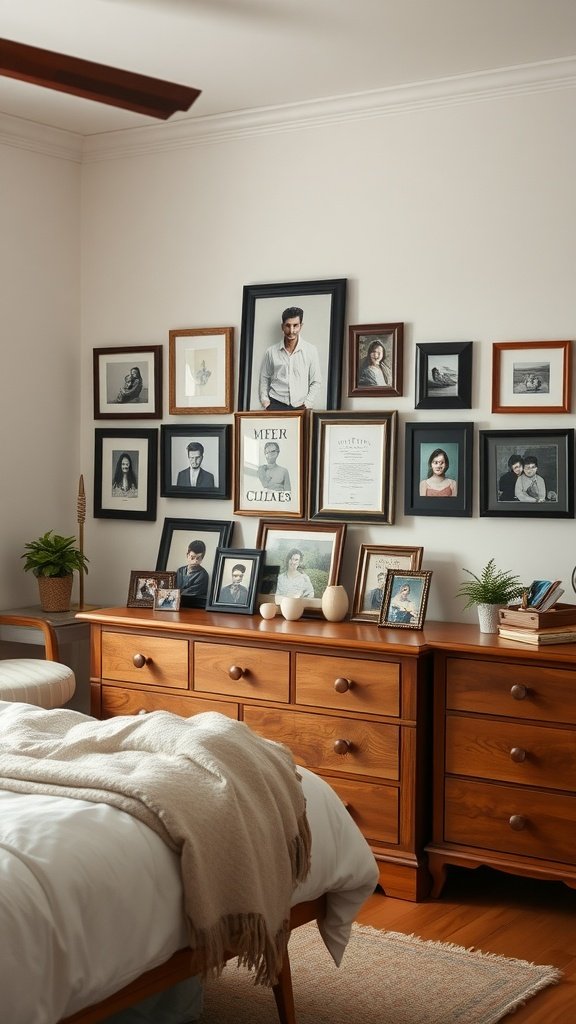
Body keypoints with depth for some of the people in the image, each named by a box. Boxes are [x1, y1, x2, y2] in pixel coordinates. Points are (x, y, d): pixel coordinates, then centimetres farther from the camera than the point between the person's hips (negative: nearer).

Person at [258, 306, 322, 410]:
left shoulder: (311, 351, 7)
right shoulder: (271, 352, 10)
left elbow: (316, 382, 8)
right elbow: (264, 379, 19)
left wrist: (307, 405, -2)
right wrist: (265, 401, 7)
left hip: (300, 407, 0)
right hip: (277, 406, 0)